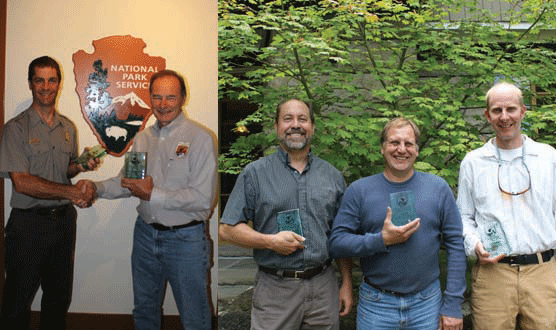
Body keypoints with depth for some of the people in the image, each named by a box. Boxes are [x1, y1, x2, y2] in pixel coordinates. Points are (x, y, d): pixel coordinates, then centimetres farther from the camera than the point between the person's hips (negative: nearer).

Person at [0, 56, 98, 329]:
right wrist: (69, 191, -23)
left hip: (64, 219, 5)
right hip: (28, 222, -5)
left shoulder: (68, 128, 9)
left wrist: (81, 166, -1)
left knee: (59, 298, 16)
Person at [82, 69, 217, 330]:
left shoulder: (200, 138, -14)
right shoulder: (143, 138, 7)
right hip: (146, 235, 6)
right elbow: (126, 180, 18)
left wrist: (153, 195, -20)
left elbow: (203, 199, -20)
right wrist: (97, 188, -1)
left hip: (185, 239, -6)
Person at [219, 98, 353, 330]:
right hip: (275, 290, -3)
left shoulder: (332, 176, 10)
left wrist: (347, 284, 8)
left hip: (324, 285, 3)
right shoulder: (254, 173, 0)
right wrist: (270, 241, -15)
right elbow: (227, 229, -3)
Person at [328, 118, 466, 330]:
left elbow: (456, 245, 0)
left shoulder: (438, 188, 2)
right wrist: (382, 240, -18)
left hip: (427, 304, 1)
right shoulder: (359, 190, -1)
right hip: (376, 305, -1)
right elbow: (336, 243, -6)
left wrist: (453, 305, -4)